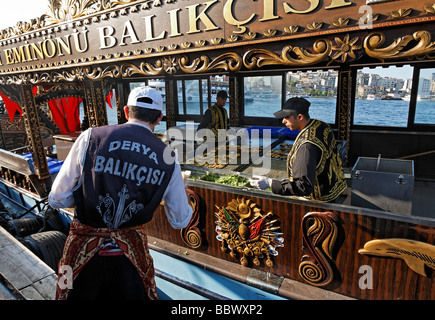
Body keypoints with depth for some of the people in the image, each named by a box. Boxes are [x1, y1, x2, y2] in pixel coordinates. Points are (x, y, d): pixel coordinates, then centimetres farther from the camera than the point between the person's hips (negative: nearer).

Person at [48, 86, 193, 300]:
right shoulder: (168, 159, -8)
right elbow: (180, 221, 3)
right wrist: (183, 195, 22)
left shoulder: (90, 138, -12)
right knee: (135, 295, 26)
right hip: (132, 253, 1)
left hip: (85, 249, 0)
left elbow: (57, 200, -5)